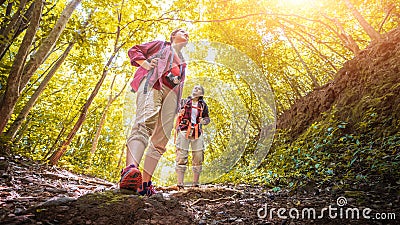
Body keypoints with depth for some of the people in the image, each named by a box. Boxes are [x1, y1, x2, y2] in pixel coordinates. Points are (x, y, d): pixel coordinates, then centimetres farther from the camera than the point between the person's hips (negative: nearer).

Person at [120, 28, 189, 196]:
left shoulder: (183, 62, 39)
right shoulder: (161, 45, 27)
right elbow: (134, 50, 21)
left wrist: (178, 79, 9)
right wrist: (146, 64, 0)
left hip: (171, 94, 6)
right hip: (152, 84, -5)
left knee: (161, 140, -9)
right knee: (145, 123, -33)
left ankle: (145, 183, -11)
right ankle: (130, 169, -53)